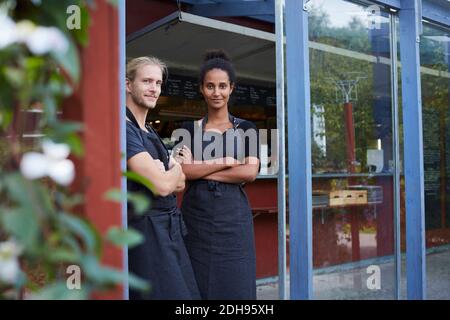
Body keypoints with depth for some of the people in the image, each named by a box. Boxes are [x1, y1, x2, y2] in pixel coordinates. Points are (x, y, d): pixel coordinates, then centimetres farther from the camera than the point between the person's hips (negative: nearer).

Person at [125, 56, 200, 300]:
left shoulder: (150, 132, 16)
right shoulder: (125, 129, -13)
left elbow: (180, 183, 14)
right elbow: (163, 186, -19)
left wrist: (162, 174, -8)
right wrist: (176, 168, 2)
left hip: (170, 229, 9)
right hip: (146, 231, -9)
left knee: (187, 291, 11)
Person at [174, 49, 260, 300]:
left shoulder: (246, 129, 6)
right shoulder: (189, 129, 8)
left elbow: (250, 172, -9)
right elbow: (182, 171, -6)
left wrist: (200, 169, -8)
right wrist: (225, 161, -11)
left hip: (233, 216, -1)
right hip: (196, 216, 1)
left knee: (235, 285, 2)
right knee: (197, 286, 6)